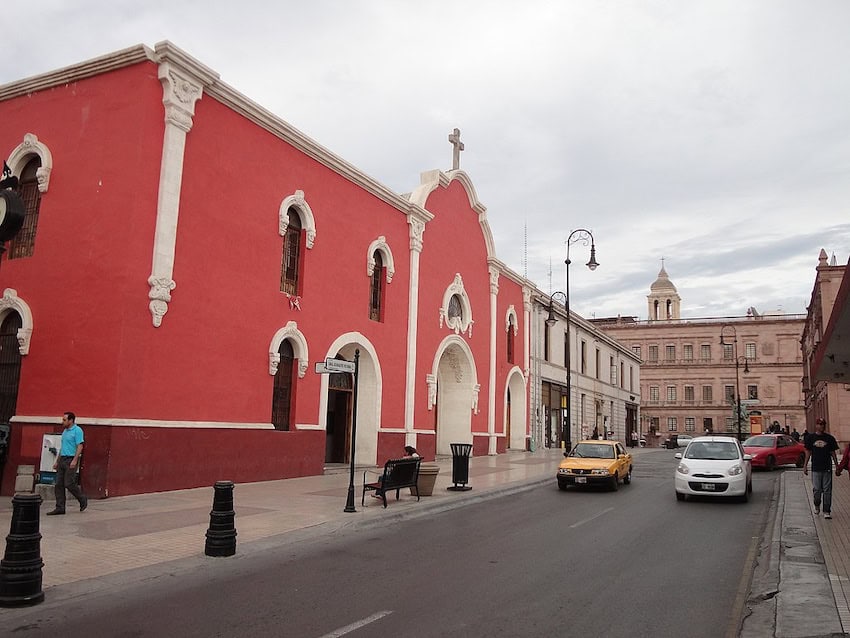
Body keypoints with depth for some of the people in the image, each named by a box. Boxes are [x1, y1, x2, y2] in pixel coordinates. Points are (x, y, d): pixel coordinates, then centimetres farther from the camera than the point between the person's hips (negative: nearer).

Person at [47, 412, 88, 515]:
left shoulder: (77, 430, -9)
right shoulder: (65, 431, 18)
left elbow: (80, 446, -16)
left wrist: (75, 460, -24)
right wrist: (57, 461, 19)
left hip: (71, 460, -9)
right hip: (62, 459, 9)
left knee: (69, 484, -11)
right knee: (58, 484, 4)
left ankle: (83, 499, 10)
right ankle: (60, 508, 7)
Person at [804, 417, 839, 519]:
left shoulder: (830, 438, 4)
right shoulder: (811, 437, 3)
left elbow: (833, 453, 8)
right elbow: (808, 452, 7)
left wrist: (837, 466, 5)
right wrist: (805, 465, 5)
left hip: (827, 468, 0)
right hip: (815, 468, 0)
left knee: (827, 490, 1)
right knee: (816, 489, 3)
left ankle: (827, 511, 6)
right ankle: (817, 506, 26)